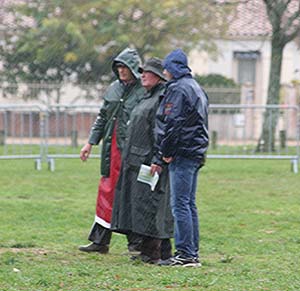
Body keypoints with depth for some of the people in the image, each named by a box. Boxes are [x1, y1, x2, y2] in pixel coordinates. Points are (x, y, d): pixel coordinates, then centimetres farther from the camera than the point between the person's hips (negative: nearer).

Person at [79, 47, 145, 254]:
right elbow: (102, 118, 20)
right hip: (112, 148, 6)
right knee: (107, 191, 8)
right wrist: (91, 143, 18)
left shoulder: (144, 91, -8)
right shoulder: (114, 89, 12)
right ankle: (100, 241, 12)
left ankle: (136, 241, 10)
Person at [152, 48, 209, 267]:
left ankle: (186, 254, -10)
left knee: (180, 204, -8)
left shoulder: (178, 89, -12)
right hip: (197, 152, 10)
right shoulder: (197, 88, 19)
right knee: (189, 204, 12)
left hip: (182, 154, -10)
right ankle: (193, 253, 13)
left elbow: (172, 123, -18)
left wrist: (167, 152, -10)